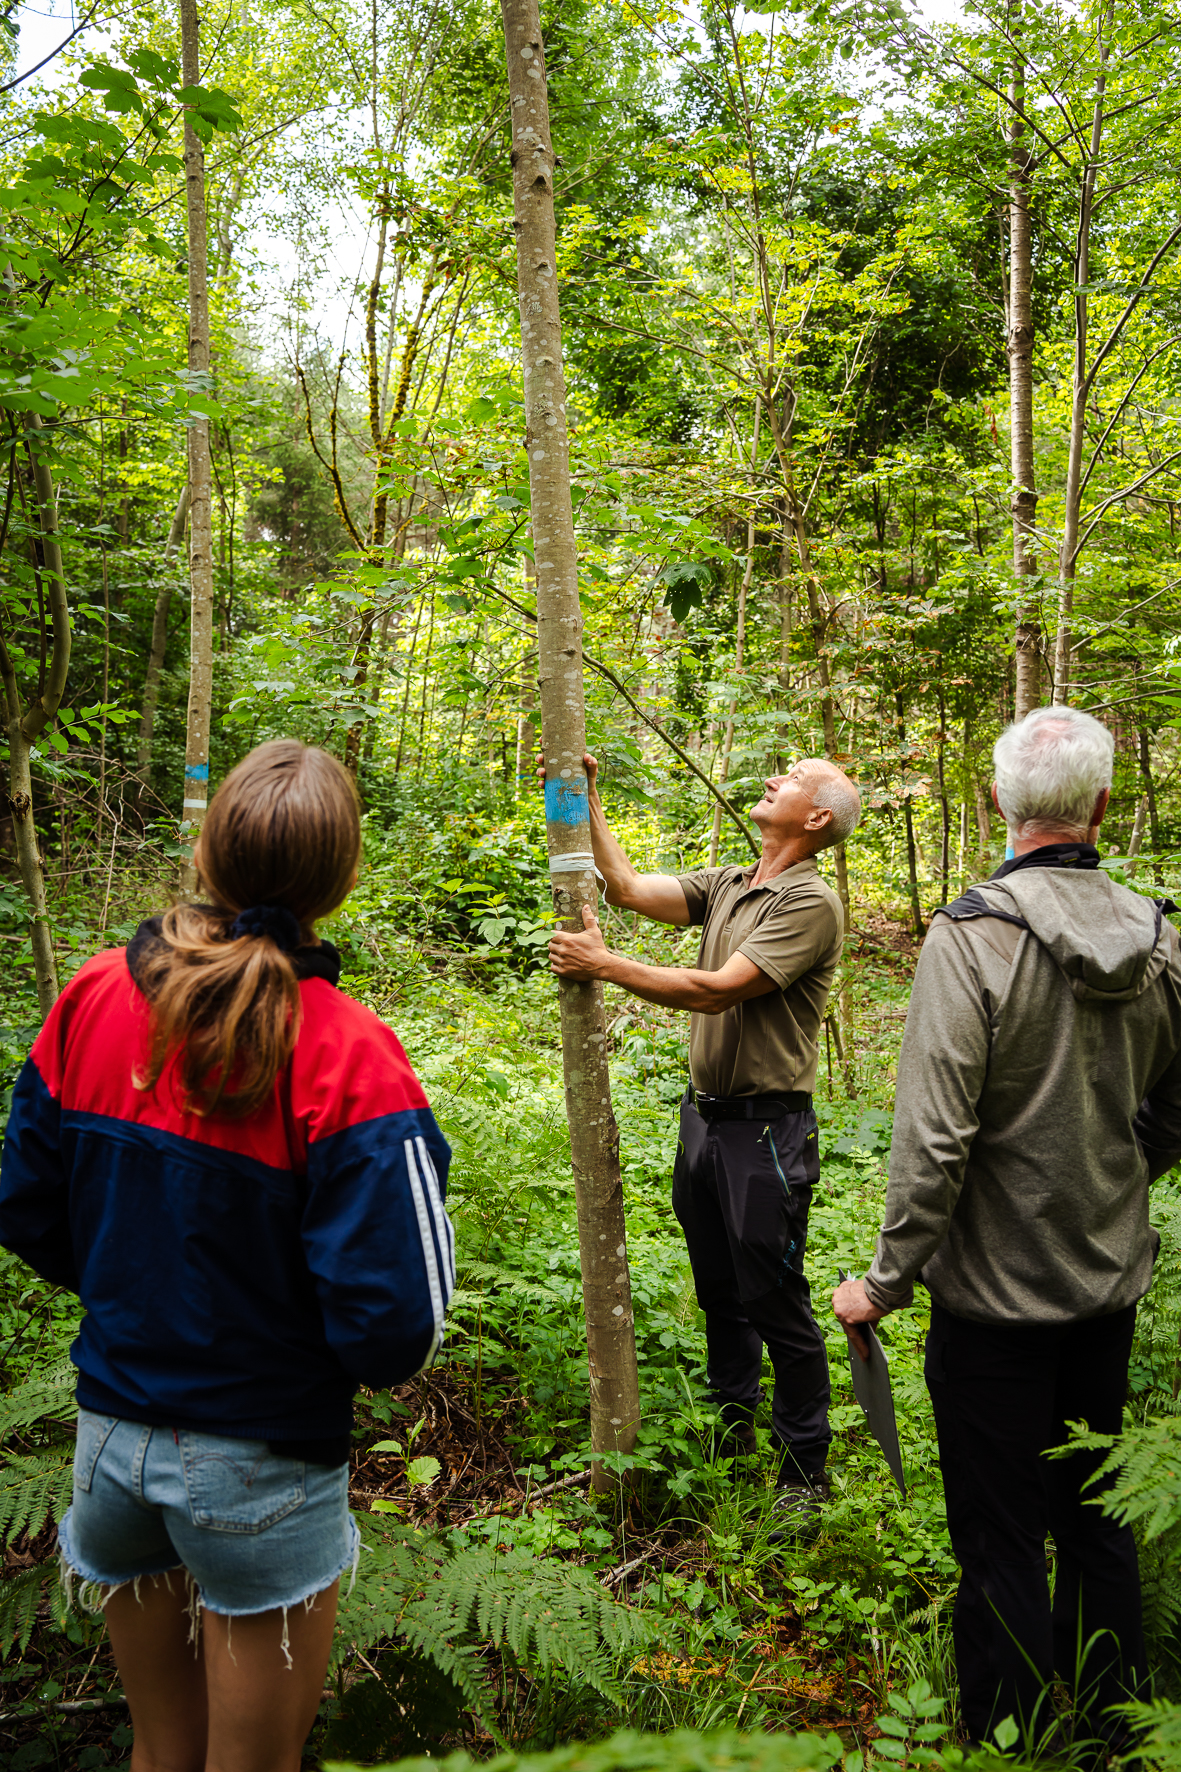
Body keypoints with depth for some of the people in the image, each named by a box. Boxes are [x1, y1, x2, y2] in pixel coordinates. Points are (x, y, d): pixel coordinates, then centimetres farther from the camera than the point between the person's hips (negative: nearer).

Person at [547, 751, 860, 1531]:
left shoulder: (811, 902, -17)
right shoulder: (725, 885, 8)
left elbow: (716, 990, -23)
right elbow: (629, 888, 3)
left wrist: (603, 963, -20)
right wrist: (586, 804, -1)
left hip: (767, 1128, -8)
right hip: (704, 1113, 8)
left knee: (776, 1301, 3)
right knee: (719, 1288, 21)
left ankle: (806, 1470, 20)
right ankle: (735, 1422, 40)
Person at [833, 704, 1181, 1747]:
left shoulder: (975, 934, -20)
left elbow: (935, 1137, -22)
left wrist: (888, 1281, -12)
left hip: (998, 1291, -6)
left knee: (1003, 1544, 8)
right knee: (1096, 1519, 22)